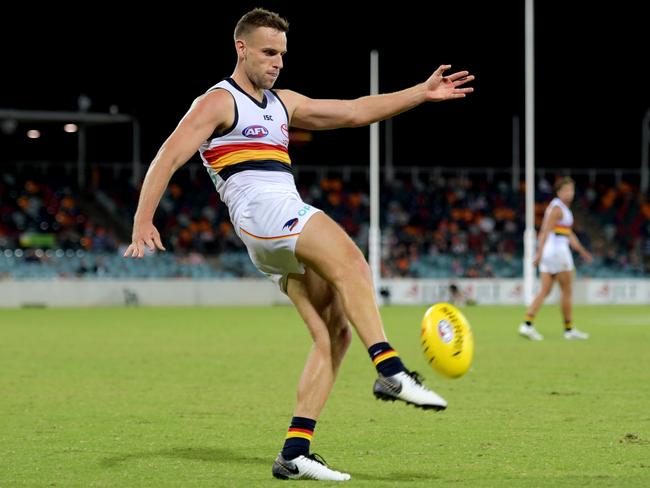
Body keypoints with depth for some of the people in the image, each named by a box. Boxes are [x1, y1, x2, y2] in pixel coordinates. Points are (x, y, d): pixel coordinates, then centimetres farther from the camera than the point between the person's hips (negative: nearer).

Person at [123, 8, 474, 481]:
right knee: (351, 262, -31)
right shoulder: (218, 102, 5)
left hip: (292, 233, 8)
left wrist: (422, 92, 19)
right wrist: (143, 221, -20)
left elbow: (355, 111, 26)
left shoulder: (283, 103, 27)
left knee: (336, 332, -4)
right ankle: (390, 370, -42)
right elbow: (168, 158, -6)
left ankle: (295, 451, -8)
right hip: (262, 212, -8)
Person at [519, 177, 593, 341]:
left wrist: (581, 251, 29)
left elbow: (568, 234, 27)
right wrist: (539, 252, -27)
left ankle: (527, 324, -8)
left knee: (545, 291, 3)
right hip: (557, 250, -9)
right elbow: (546, 231, -20)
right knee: (567, 290, 0)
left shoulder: (563, 208, 20)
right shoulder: (557, 208, -11)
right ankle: (569, 329, 7)